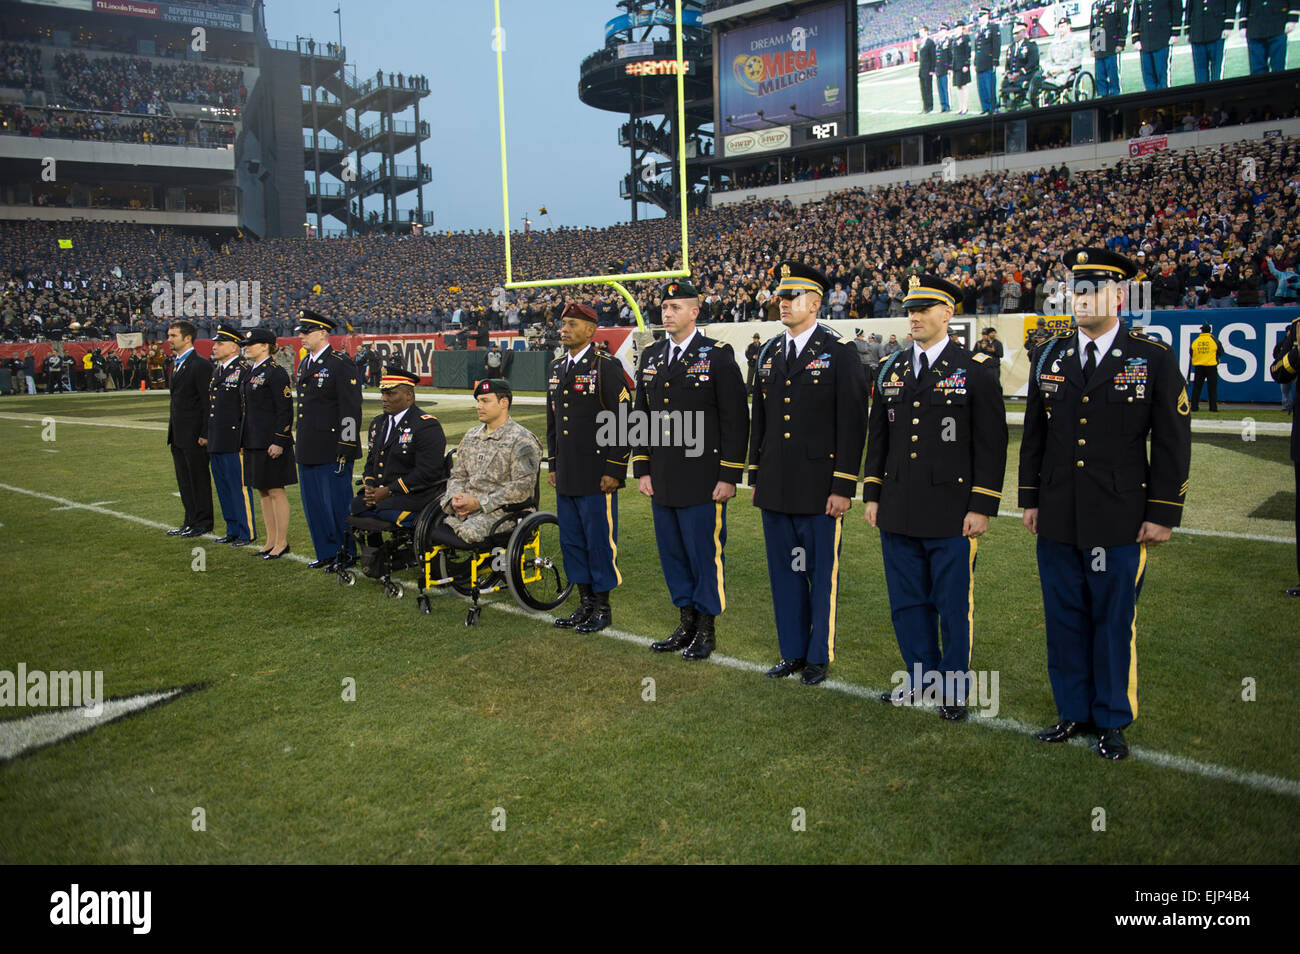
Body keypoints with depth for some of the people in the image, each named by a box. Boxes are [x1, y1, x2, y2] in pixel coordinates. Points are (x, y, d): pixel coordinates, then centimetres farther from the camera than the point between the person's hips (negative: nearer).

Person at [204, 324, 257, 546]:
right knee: (223, 488, 14)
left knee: (239, 488, -2)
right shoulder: (217, 370, 16)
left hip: (234, 443, -9)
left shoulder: (243, 371, -12)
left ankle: (247, 533, 7)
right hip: (216, 443, 9)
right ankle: (233, 530, 24)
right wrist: (206, 435, 20)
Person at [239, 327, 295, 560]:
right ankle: (271, 540, 21)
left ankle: (282, 543, 6)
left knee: (275, 491, -2)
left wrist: (279, 442, -20)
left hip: (271, 443, -9)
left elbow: (285, 410, -16)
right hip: (253, 442, 9)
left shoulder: (275, 372, -12)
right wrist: (244, 440, 17)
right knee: (262, 491, 12)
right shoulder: (251, 372, 14)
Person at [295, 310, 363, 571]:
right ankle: (327, 552, 24)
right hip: (308, 450, 9)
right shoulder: (304, 364, 15)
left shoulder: (341, 363, -11)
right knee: (313, 505, 13)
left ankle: (347, 554, 12)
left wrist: (345, 450, -18)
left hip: (332, 451, -9)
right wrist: (302, 445, 18)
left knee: (338, 502, -1)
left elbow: (351, 409, -15)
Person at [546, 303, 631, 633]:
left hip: (597, 478, -7)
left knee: (600, 541, 1)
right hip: (566, 477, 8)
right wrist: (553, 465, 17)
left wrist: (614, 470, -15)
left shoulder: (606, 367, -10)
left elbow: (623, 421, -13)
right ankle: (585, 604, 25)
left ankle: (602, 608, 13)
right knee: (572, 542, 13)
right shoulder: (556, 368, 13)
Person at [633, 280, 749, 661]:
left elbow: (735, 419, -8)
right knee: (673, 554, 13)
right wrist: (642, 469, 9)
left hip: (703, 481, -6)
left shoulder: (718, 356, -6)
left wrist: (729, 476, -12)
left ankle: (706, 629, 16)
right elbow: (642, 416, 15)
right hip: (662, 481, 6)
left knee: (706, 554, 2)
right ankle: (686, 624, 26)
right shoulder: (650, 357, 11)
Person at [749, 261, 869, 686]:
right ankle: (792, 651, 27)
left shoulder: (840, 352, -6)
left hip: (819, 488, -5)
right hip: (775, 488, 6)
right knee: (784, 571, 13)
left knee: (822, 573, 5)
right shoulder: (770, 352, 12)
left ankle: (819, 656, 20)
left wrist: (843, 487, -13)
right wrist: (755, 477, 13)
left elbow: (852, 423, -9)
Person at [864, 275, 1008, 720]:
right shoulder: (889, 370, 10)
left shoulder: (976, 369, -4)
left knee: (954, 604, 5)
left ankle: (955, 686, 20)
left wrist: (981, 507, -10)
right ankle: (921, 674, 30)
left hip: (951, 512, -4)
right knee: (907, 601, 13)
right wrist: (872, 494, 10)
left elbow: (991, 443, -6)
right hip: (898, 511, 5)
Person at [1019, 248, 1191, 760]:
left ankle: (1112, 721, 22)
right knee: (1064, 620, 11)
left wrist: (1163, 513, -6)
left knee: (1114, 622, 6)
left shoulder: (1154, 359, -2)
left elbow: (1173, 443, -2)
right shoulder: (1048, 357, 8)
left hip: (1120, 521, -3)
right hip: (1057, 520, 3)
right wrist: (1030, 499, 9)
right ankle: (1073, 712, 26)